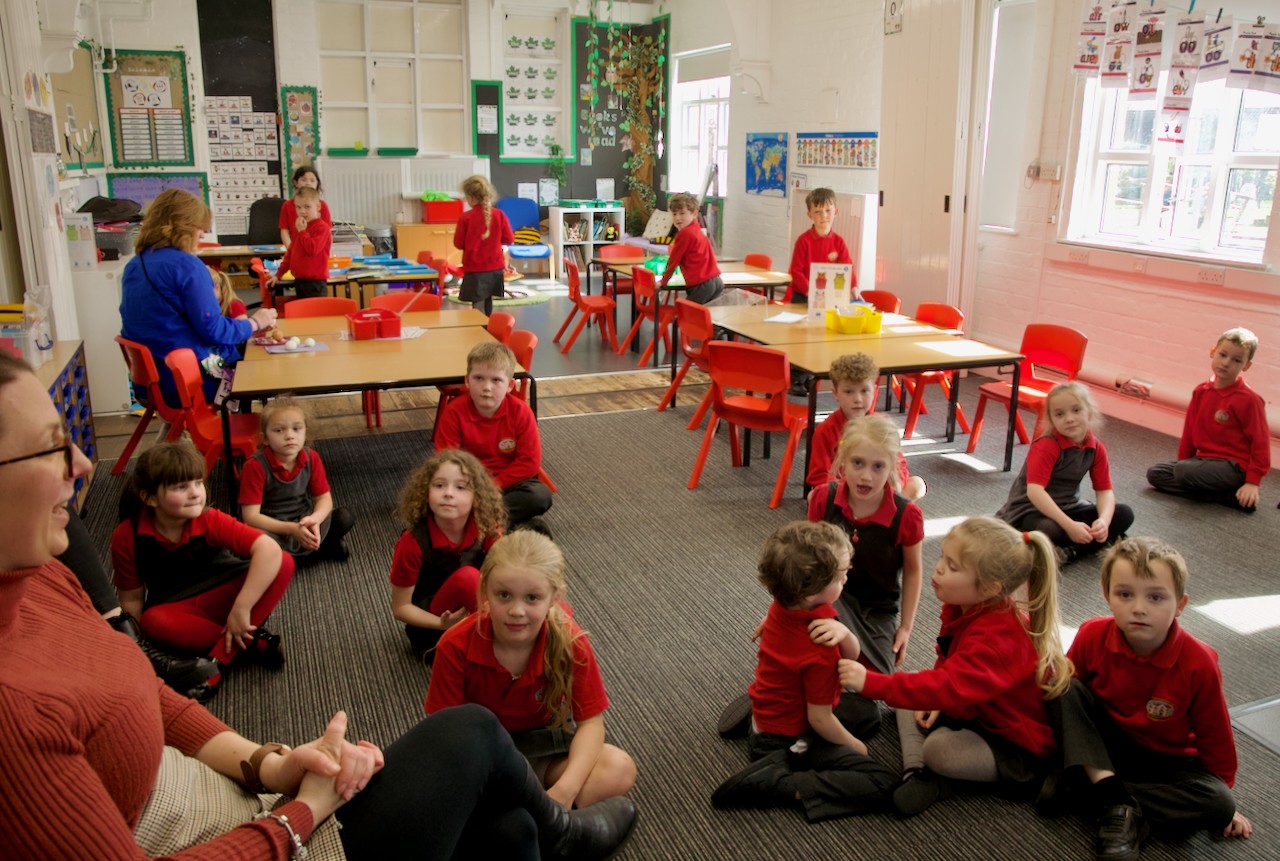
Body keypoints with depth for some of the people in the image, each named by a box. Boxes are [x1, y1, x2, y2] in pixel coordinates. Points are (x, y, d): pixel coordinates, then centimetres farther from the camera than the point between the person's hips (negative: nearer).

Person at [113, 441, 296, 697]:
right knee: (154, 621, -38)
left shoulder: (211, 521, -20)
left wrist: (241, 609, -35)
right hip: (177, 609, 0)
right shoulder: (126, 537, -16)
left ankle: (219, 657, -27)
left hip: (221, 597, 0)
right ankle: (252, 641, -21)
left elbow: (269, 549, -32)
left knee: (283, 564, -26)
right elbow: (132, 598, -6)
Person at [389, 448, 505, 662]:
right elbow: (400, 607, -12)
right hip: (430, 626, -3)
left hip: (474, 612, 3)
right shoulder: (413, 542, -22)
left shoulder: (486, 528, -13)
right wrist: (443, 624, -27)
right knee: (466, 577, -34)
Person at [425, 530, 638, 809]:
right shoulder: (456, 646, -23)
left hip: (544, 743, 1)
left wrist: (565, 790, -32)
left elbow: (590, 721, -16)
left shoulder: (570, 642, -21)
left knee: (620, 770, -26)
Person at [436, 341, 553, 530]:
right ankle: (521, 525, -27)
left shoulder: (520, 412, -12)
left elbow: (530, 461, -12)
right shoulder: (454, 412, -12)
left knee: (541, 495, -29)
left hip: (508, 482, 0)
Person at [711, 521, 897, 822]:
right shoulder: (820, 653, -33)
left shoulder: (782, 605, -11)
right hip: (790, 740, -8)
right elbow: (819, 720, -22)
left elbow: (852, 656, -5)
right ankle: (776, 784, -17)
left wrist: (843, 632, -29)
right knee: (882, 785, -12)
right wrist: (853, 744, -3)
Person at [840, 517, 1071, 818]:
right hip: (980, 711, 10)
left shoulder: (996, 638, -35)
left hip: (1021, 748, -10)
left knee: (937, 748, -32)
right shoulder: (964, 608, -6)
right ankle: (917, 773, -11)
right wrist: (936, 700, -7)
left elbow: (948, 687, -45)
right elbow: (948, 664, 10)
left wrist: (871, 682, -47)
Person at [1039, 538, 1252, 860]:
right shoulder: (1092, 636, -19)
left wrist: (1224, 795, 0)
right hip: (1100, 747, 0)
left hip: (1165, 761, 0)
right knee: (1067, 690, -23)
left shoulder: (1198, 664, -21)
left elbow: (1214, 736, -8)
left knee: (1218, 803, -29)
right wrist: (1062, 734, -8)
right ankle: (1112, 794, -30)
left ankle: (1077, 787, -27)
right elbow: (1066, 690, -1)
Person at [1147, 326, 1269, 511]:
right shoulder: (1201, 392, 6)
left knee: (1184, 472, -32)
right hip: (1205, 459, 8)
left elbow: (1261, 443, -12)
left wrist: (1253, 482, -16)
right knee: (1154, 474, -6)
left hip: (1234, 468, -8)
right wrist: (1182, 461, 14)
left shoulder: (1249, 400, -14)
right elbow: (1189, 430, 13)